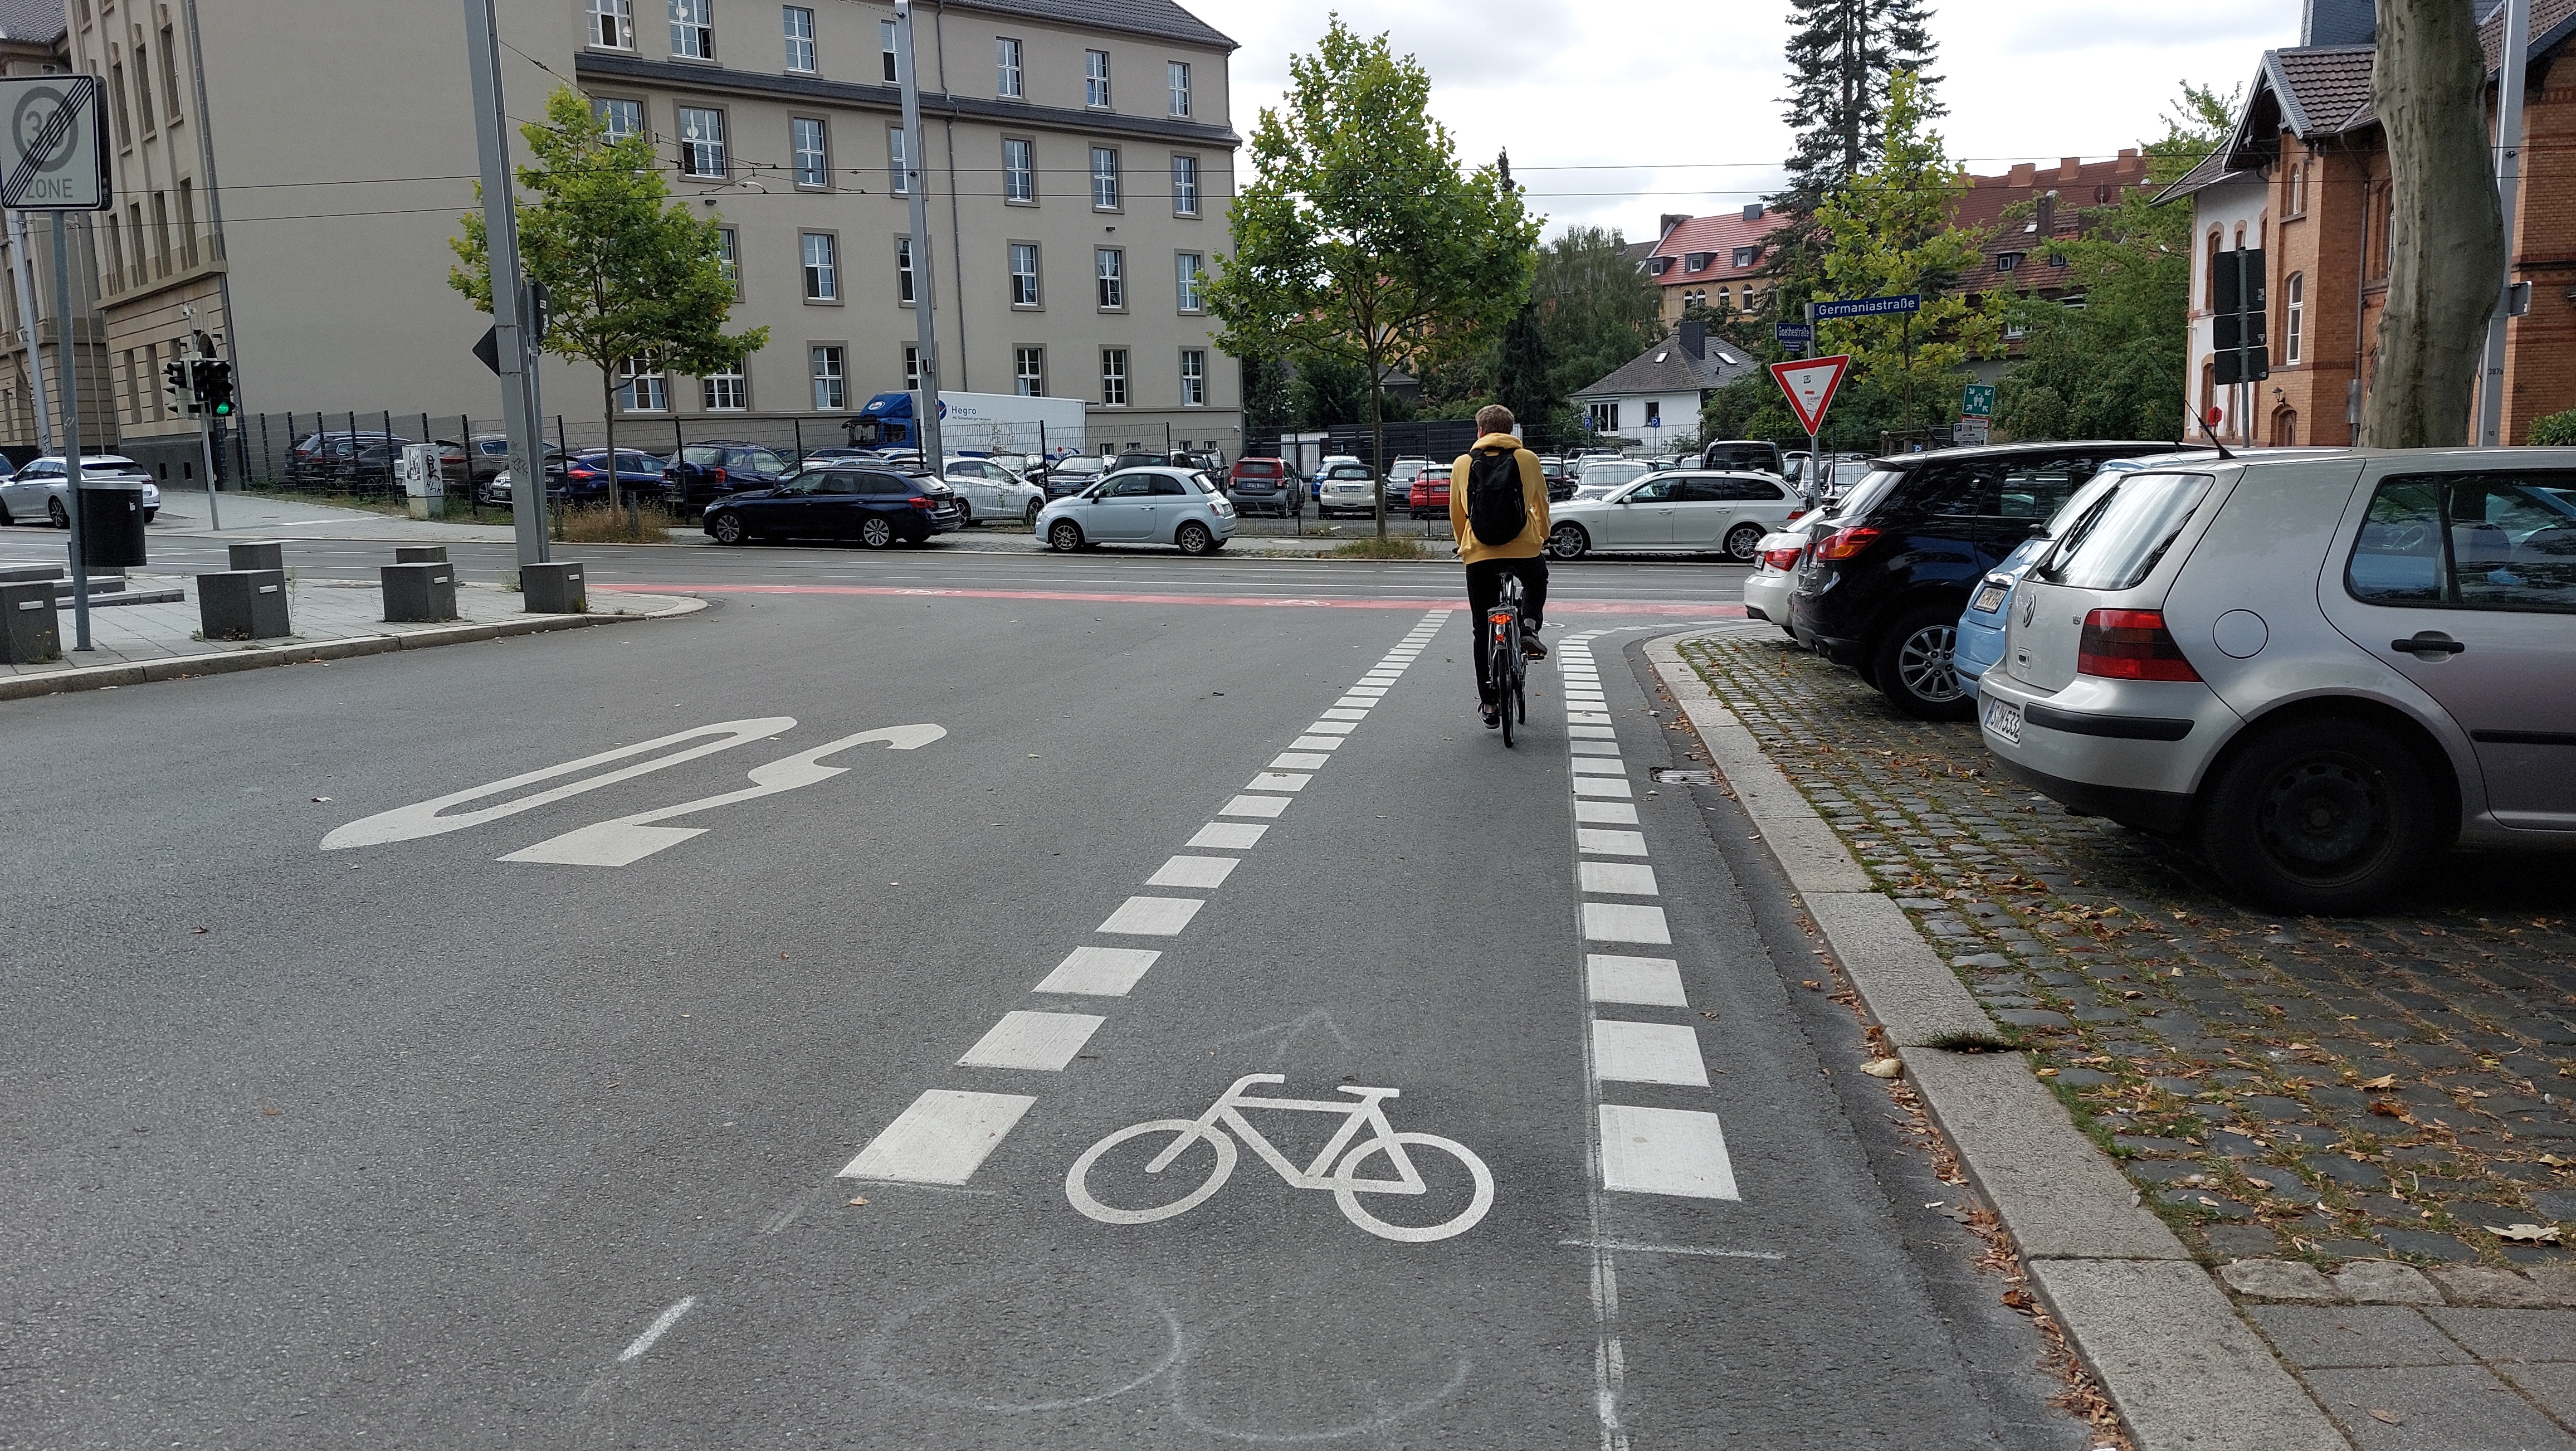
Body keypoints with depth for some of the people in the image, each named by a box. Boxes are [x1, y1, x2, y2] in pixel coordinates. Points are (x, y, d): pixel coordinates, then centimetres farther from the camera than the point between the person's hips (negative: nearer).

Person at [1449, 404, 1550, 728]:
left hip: (1479, 554, 0)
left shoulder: (1462, 464, 6)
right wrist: (1542, 538, 35)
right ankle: (1529, 629, 10)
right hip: (1524, 549, 0)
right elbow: (1541, 506, 16)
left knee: (1483, 630, 12)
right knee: (1536, 582, 36)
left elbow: (1456, 513, 14)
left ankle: (1489, 702, 13)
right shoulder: (1528, 459, 5)